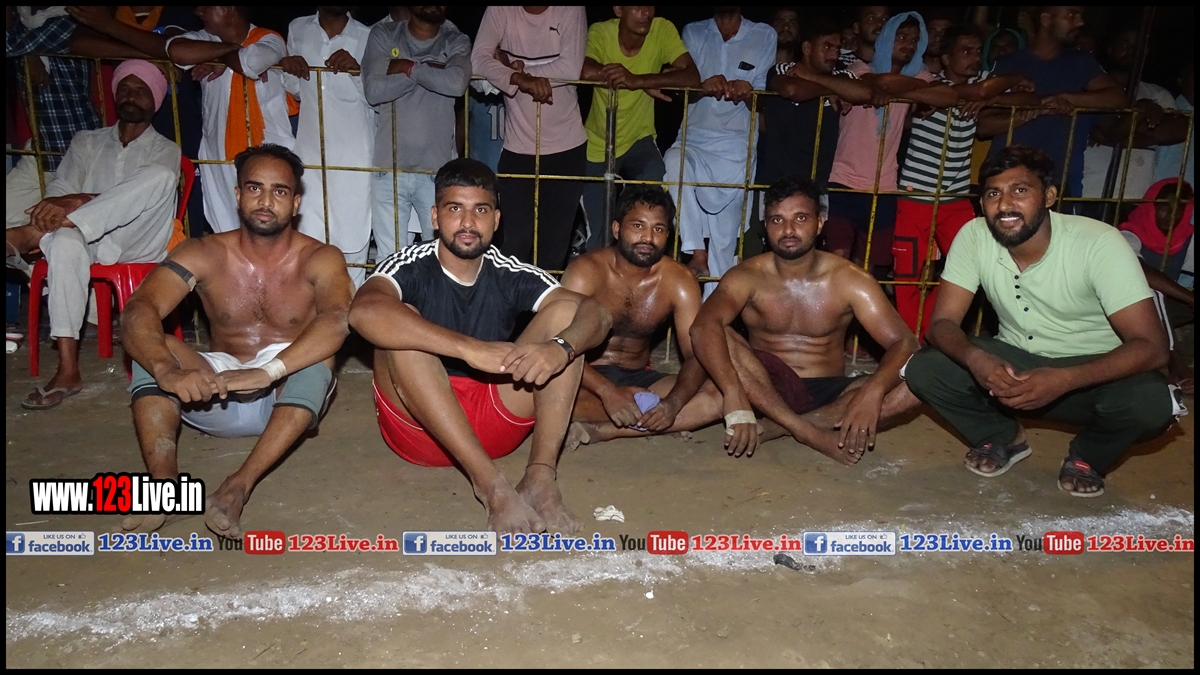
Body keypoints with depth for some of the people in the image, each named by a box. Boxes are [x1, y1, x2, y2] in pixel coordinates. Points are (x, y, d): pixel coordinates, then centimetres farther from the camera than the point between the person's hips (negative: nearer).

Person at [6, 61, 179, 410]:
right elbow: (57, 192, 11)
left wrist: (78, 201, -20)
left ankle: (33, 233, -34)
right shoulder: (87, 142, 22)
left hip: (138, 243, -2)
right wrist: (58, 209, -15)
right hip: (87, 238, 2)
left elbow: (142, 197, -7)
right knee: (65, 244, -37)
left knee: (161, 177, -31)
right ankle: (68, 370, -40)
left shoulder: (165, 149, 11)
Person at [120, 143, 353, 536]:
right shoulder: (203, 254, -6)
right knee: (151, 349, -21)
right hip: (214, 398, 2)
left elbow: (336, 321, -32)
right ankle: (164, 487, -33)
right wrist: (167, 370, -44)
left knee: (316, 356, -33)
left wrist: (267, 372, -48)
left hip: (289, 398, -2)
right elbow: (137, 312, -22)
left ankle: (239, 485, -40)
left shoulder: (320, 259, -11)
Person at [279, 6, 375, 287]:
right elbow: (296, 90, 18)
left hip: (354, 158, -3)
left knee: (351, 245, 0)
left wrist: (358, 70, -16)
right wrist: (287, 68, -2)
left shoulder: (368, 37, -2)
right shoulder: (297, 29, 9)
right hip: (309, 155, 3)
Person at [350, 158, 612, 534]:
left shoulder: (511, 275, -1)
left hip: (495, 420, 3)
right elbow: (364, 313, -33)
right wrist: (470, 348, -42)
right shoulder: (409, 267, -9)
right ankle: (491, 483, -34)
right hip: (419, 425, -2)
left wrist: (560, 347, -37)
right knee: (400, 323, -28)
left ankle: (541, 475, -26)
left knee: (565, 312, -11)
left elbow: (596, 315, -13)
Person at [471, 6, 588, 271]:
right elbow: (479, 59, -13)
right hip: (518, 147, 1)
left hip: (567, 146, 0)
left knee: (555, 242, 6)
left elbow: (571, 69, -17)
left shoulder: (571, 11, -4)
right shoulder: (501, 10, -1)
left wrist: (518, 67, -12)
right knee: (516, 241, 0)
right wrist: (522, 79, -28)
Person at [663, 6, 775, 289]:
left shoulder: (765, 36, 9)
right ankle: (697, 253, -31)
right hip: (694, 139, 1)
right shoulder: (693, 32, 12)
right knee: (674, 163, -35)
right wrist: (703, 86, -22)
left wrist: (747, 92, -19)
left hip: (736, 148, 0)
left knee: (725, 236, -3)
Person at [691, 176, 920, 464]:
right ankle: (810, 433, -26)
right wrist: (734, 398, -47)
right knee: (720, 336, -27)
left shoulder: (850, 280, -8)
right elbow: (703, 327, -30)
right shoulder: (747, 277, -11)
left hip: (828, 393, 2)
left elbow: (904, 344, -15)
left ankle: (774, 428, -23)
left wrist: (872, 392, -36)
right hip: (767, 389, -1)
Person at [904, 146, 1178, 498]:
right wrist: (975, 358, -38)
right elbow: (943, 322, -14)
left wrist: (1064, 380, -42)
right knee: (923, 370, -22)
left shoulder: (1099, 243, -23)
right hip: (1014, 363, 3)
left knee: (1149, 402, -34)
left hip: (1088, 371, -2)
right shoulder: (973, 236, -15)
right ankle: (1005, 438, 9)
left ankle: (1087, 457, 3)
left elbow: (1151, 346, -25)